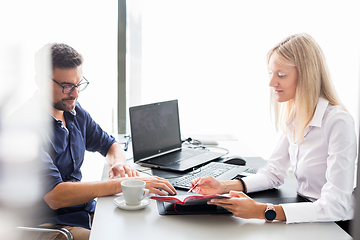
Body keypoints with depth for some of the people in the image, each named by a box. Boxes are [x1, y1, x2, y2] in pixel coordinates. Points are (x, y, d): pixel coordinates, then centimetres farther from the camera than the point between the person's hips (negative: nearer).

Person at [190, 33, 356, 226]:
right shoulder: (294, 116, 4)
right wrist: (223, 187, -7)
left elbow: (336, 206, -26)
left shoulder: (338, 123, -21)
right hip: (305, 220, 6)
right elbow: (274, 173, 8)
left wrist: (263, 211, -33)